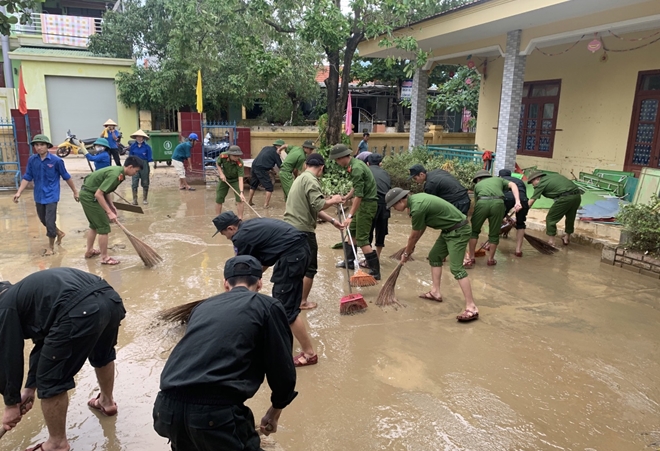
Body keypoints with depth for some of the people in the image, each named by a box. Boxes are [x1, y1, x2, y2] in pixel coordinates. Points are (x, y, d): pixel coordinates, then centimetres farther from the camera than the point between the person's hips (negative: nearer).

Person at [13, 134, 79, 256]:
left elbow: (66, 177, -4)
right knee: (43, 220, 17)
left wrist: (75, 191, 2)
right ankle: (59, 233, 43)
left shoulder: (56, 160, -13)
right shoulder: (32, 160, -2)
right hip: (39, 196, 5)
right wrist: (19, 192, -6)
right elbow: (27, 177, 3)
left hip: (51, 196, -5)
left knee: (49, 222, -3)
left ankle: (51, 246, 15)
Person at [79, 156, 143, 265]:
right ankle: (105, 258, 6)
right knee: (104, 226, -3)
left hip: (87, 193, 10)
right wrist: (109, 212, -25)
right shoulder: (115, 175, -26)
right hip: (89, 196, -10)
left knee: (95, 225, 23)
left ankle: (89, 251, 38)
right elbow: (98, 194, -27)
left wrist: (112, 206, 7)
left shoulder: (118, 171, 5)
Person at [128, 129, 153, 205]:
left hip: (144, 165, -1)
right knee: (134, 183, -3)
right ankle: (134, 200, 3)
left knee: (145, 183, 9)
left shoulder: (147, 147, -5)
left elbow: (150, 158, -3)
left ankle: (145, 199, 20)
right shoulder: (133, 146, 1)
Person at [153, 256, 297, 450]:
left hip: (167, 408, 6)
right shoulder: (268, 306, 6)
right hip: (216, 413, -6)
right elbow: (283, 372, 6)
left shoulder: (203, 306, 21)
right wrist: (274, 412, 26)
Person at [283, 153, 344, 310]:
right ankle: (303, 302, 14)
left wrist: (332, 220, 21)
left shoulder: (301, 178, 19)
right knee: (309, 268, 5)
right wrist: (332, 200, -6)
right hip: (302, 230, -9)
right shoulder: (311, 180, -12)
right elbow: (318, 205, -24)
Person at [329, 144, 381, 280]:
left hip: (367, 203, -10)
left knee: (362, 238, -9)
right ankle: (349, 261, 34)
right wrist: (346, 197, 11)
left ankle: (375, 271, -5)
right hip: (363, 202, 10)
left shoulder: (356, 168, -23)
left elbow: (358, 195, -26)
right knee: (352, 230, 21)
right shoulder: (354, 163, 8)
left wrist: (350, 216, -26)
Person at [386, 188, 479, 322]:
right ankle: (436, 292, 24)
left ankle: (471, 308, -16)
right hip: (449, 229, 10)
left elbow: (414, 235, -9)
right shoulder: (416, 199, 6)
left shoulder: (417, 208, -24)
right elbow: (421, 228, 18)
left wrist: (406, 253, 8)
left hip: (458, 230, -10)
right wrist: (411, 247, 24)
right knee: (434, 257, 17)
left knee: (456, 268, -16)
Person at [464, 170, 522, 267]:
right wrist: (517, 201, 3)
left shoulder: (478, 185, 34)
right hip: (498, 203, 0)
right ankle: (491, 259, 26)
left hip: (482, 202, 0)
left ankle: (471, 258, 19)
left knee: (474, 231, 17)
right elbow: (513, 185, 15)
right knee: (494, 234, 15)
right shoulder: (498, 179, 35)